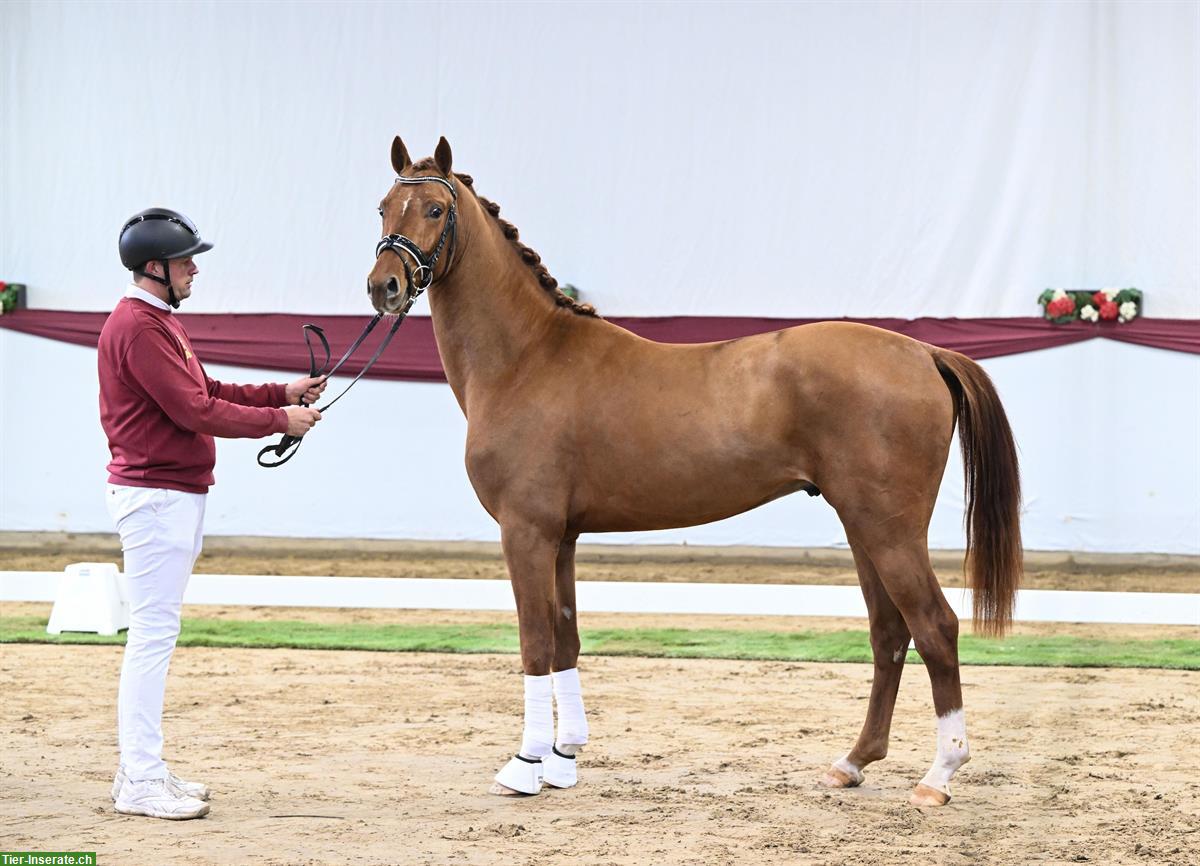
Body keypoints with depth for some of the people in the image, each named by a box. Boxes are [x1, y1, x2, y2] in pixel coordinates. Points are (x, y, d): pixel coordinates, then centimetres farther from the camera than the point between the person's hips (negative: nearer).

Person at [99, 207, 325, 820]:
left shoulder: (161, 322, 17)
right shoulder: (137, 327, -17)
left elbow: (208, 393, 19)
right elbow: (197, 412, -20)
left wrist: (283, 392, 10)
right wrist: (280, 420, -13)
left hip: (178, 495, 11)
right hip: (156, 496, -11)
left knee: (156, 636, 13)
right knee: (153, 636, -9)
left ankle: (140, 769, 18)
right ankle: (140, 782, -6)